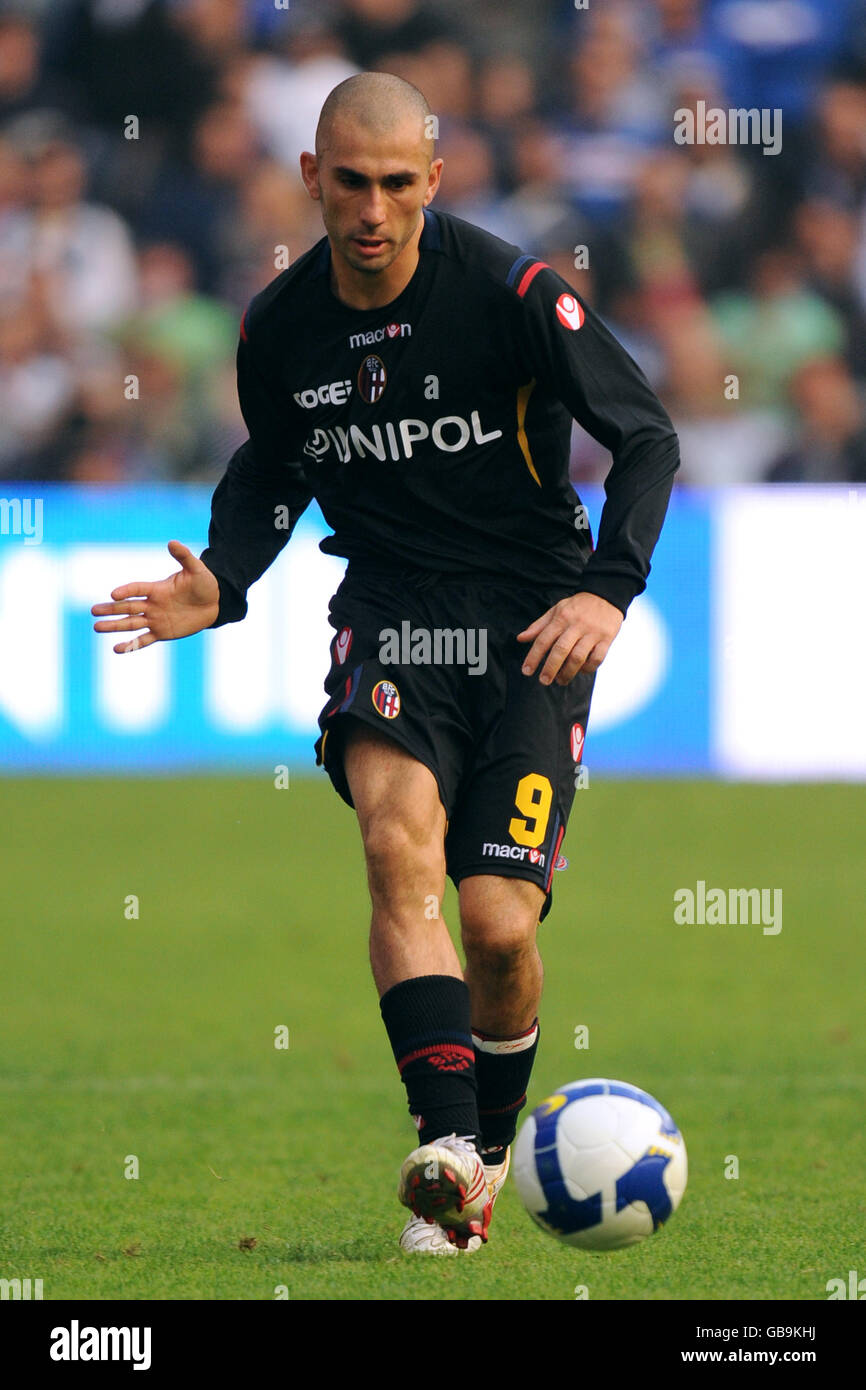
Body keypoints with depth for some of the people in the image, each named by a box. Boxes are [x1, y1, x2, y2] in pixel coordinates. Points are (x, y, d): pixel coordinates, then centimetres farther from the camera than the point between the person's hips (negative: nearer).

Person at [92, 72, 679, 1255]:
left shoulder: (512, 293, -12)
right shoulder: (280, 328, 1)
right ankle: (448, 1154, -35)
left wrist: (609, 589, -21)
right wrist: (221, 582, -1)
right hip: (391, 612, 2)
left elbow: (647, 438, -7)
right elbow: (271, 474, 19)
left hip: (530, 620, -2)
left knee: (498, 925, -9)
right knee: (399, 844, -26)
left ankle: (494, 1146, 21)